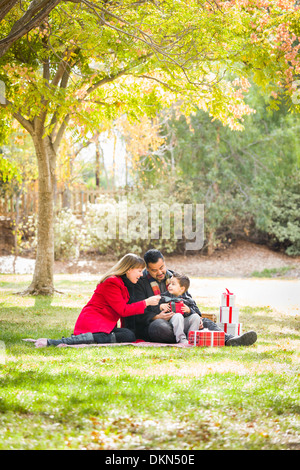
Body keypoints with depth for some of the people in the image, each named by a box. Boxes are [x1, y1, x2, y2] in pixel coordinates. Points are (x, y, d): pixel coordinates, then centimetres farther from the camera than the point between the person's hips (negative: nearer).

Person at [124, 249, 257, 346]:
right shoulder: (140, 282, 0)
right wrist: (157, 317, -24)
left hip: (176, 321, 5)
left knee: (205, 322, -18)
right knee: (160, 327, -41)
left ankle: (229, 339, -41)